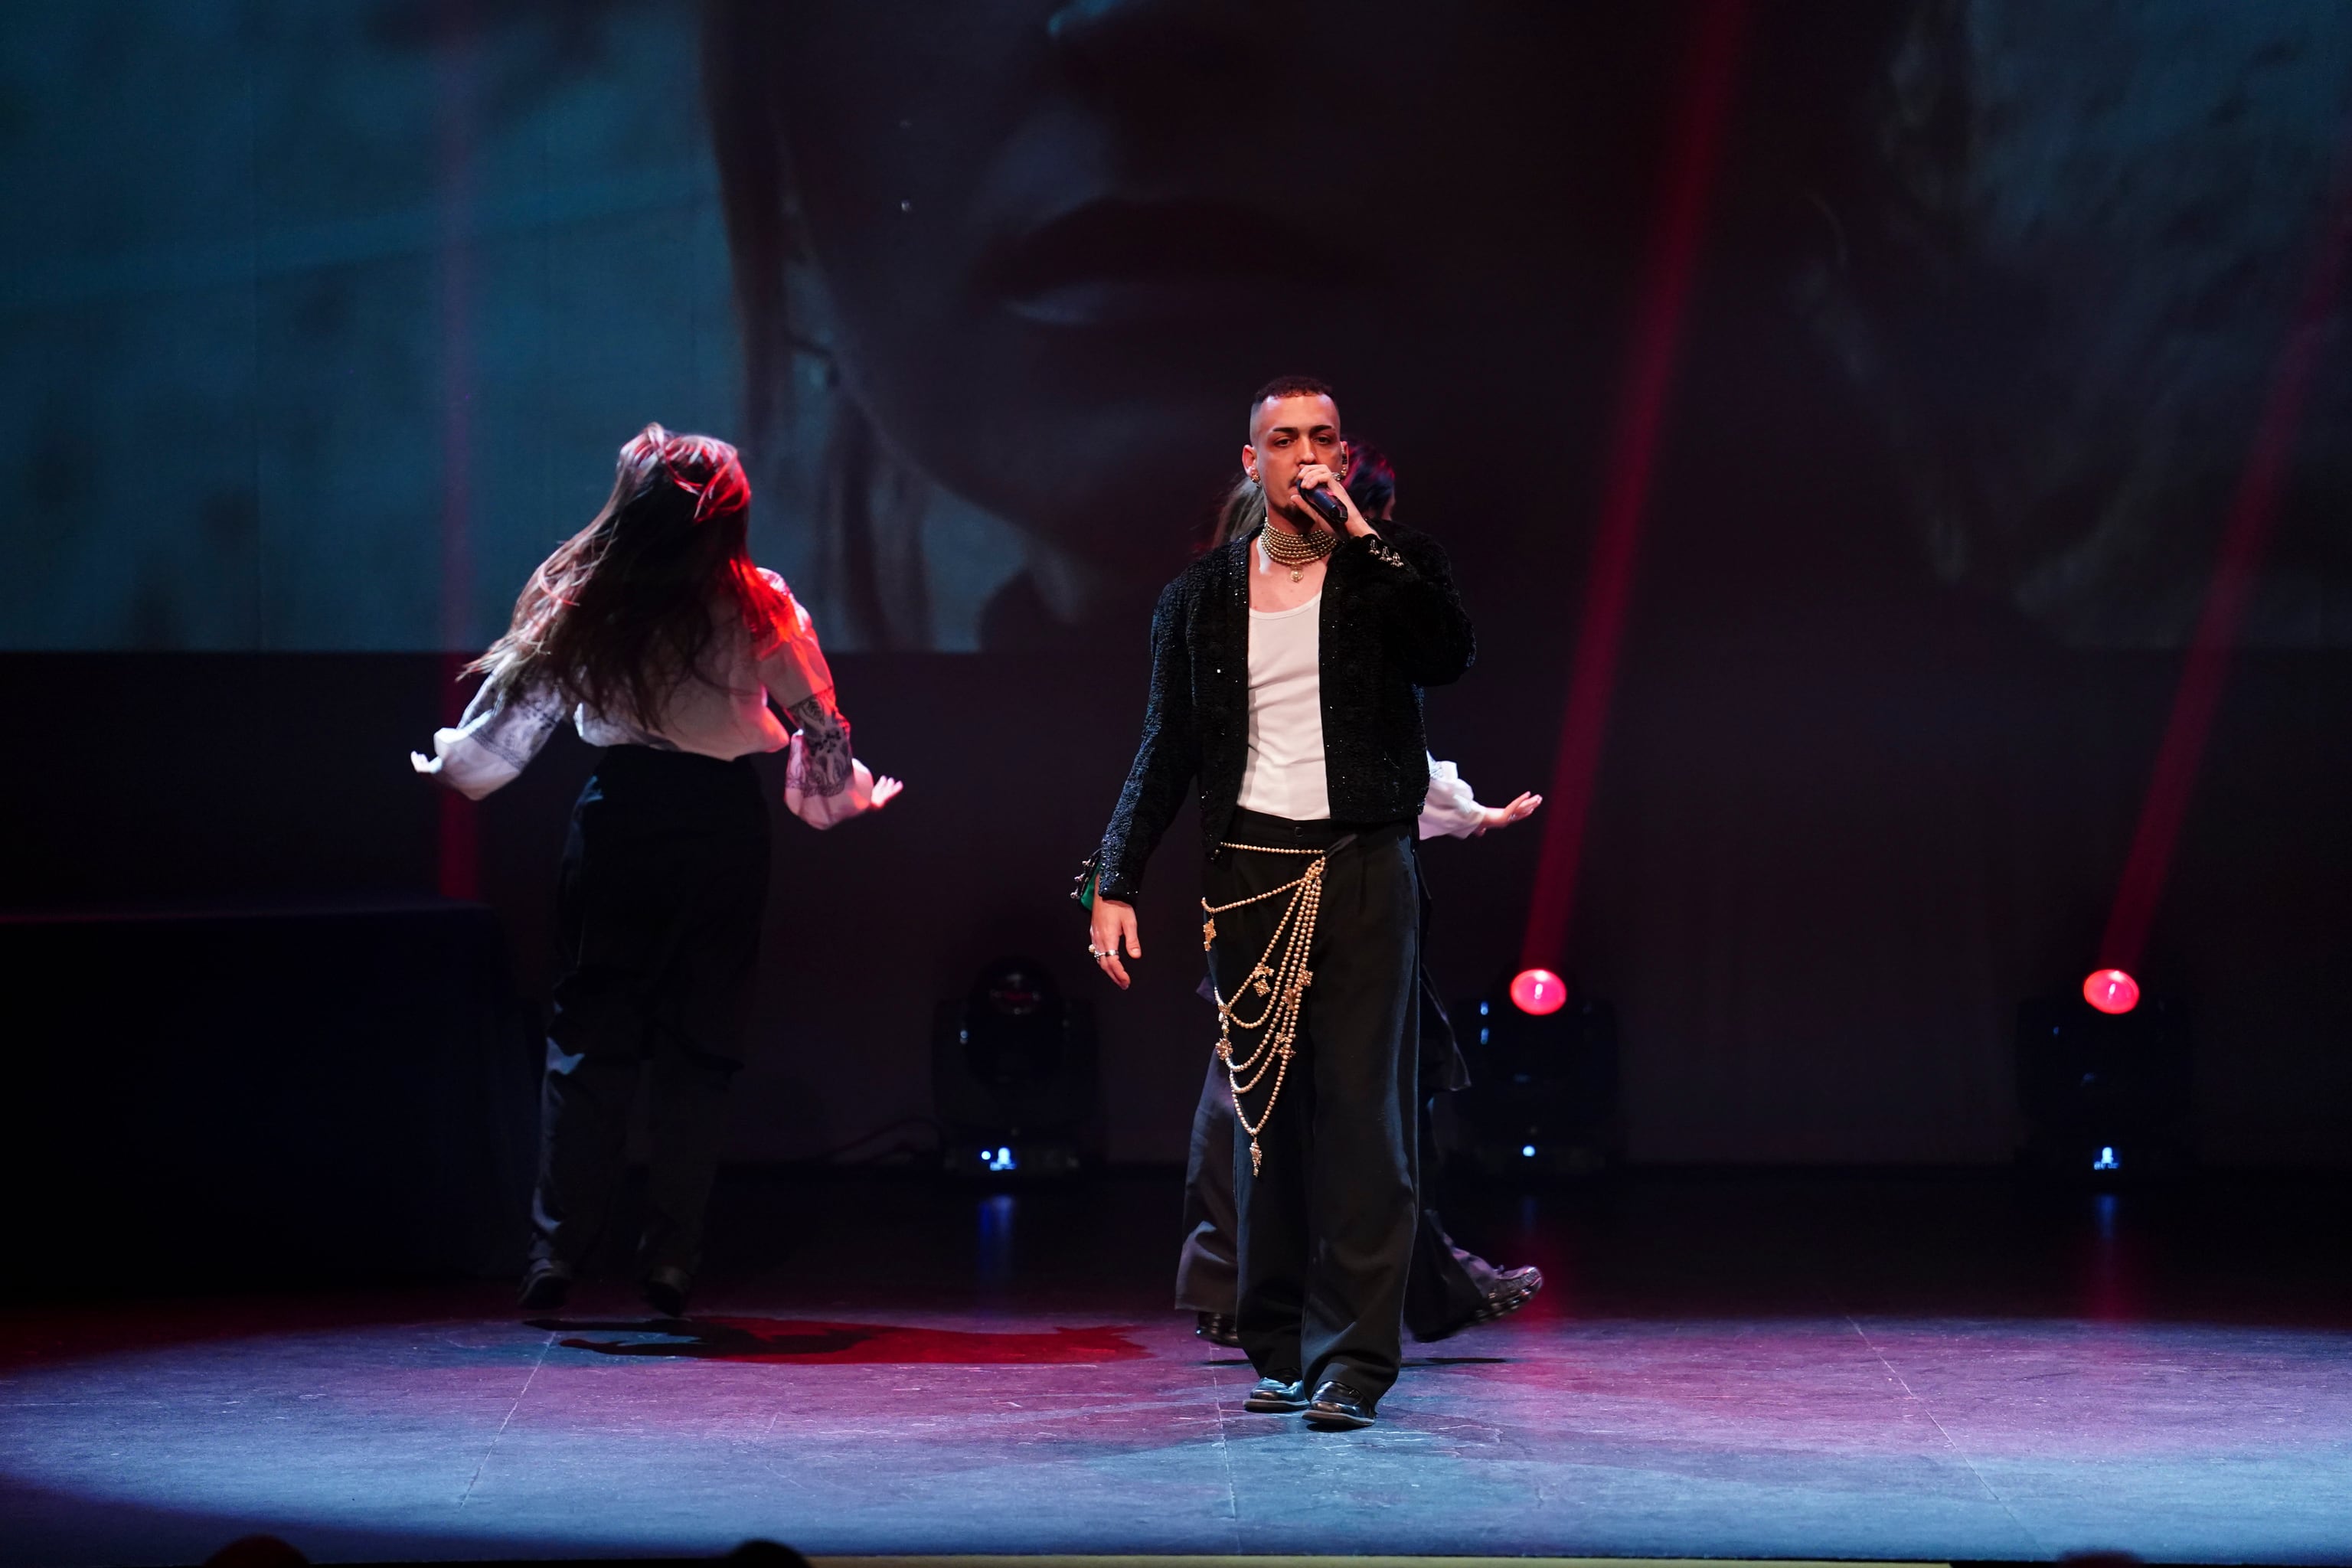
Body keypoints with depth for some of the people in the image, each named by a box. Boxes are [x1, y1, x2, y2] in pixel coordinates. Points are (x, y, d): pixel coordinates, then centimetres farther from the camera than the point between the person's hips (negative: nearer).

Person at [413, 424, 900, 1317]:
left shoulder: (585, 603, 0)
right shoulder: (759, 606, -3)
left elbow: (515, 708, 9)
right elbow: (819, 724, 5)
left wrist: (450, 767, 27)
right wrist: (850, 792, 24)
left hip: (619, 819, 1)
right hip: (723, 831, -1)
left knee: (588, 1032, 7)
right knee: (699, 1040, 6)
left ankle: (558, 1248, 3)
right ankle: (671, 1259, 5)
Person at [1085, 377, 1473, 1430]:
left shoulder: (1388, 575, 6)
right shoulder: (1200, 599, 11)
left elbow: (1449, 657, -15)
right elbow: (1166, 753, 12)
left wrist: (1360, 534, -14)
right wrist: (1115, 883, 3)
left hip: (1362, 870, -2)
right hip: (1249, 877, 2)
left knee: (1361, 1114, -8)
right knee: (1264, 1116, 4)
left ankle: (1352, 1362, -9)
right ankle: (1277, 1351, 12)